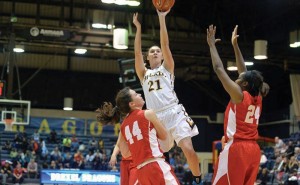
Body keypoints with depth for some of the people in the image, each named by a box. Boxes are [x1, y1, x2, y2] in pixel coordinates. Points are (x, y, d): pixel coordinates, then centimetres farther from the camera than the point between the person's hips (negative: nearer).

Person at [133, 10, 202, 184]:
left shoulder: (167, 68, 14)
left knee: (188, 150, -15)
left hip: (174, 113, -3)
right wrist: (138, 28, 3)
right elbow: (137, 52, 8)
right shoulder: (144, 74, 19)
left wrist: (162, 19, -4)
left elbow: (165, 45, 3)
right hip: (155, 117, 3)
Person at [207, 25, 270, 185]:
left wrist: (212, 44, 2)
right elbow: (243, 70, 21)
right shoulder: (257, 98, 10)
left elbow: (219, 69, -7)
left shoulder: (239, 95, -9)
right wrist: (235, 45, 25)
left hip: (236, 148, -8)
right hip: (253, 149, 8)